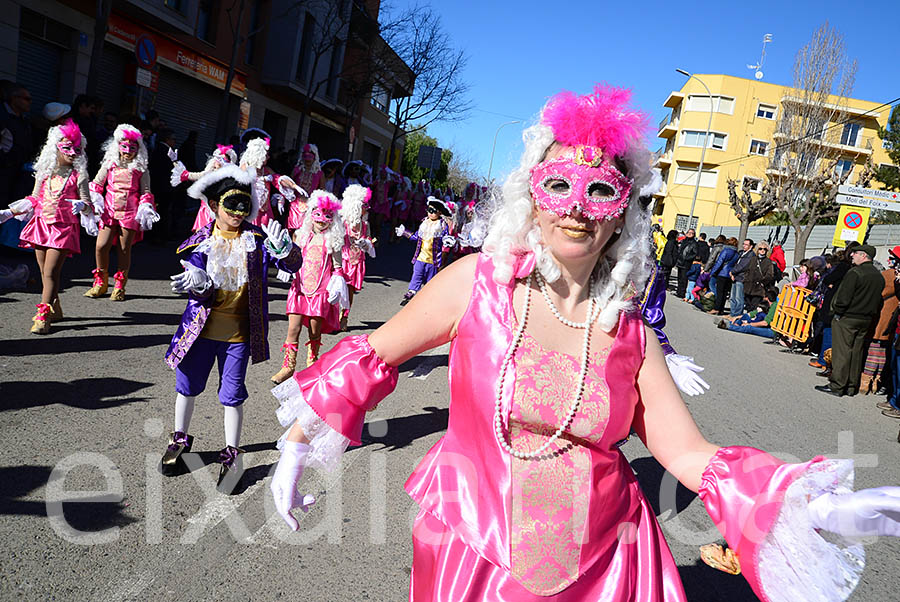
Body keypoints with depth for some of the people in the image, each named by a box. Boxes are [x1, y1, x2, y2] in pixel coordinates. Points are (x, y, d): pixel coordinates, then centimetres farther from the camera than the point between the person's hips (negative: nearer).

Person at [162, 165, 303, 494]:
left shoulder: (256, 238, -5)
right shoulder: (200, 241, -4)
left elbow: (292, 265, -16)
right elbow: (198, 288, -8)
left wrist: (283, 247, -37)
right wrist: (197, 284, -32)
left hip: (238, 333, -1)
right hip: (201, 328, 2)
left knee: (233, 394, 7)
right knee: (187, 385, 17)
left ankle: (232, 453, 23)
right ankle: (179, 439, 41)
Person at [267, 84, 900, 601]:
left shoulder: (630, 334, -5)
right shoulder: (479, 282, -11)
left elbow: (691, 453, -5)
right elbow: (371, 357, 0)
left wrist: (800, 504, -22)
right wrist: (299, 443, 3)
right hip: (475, 550, -1)